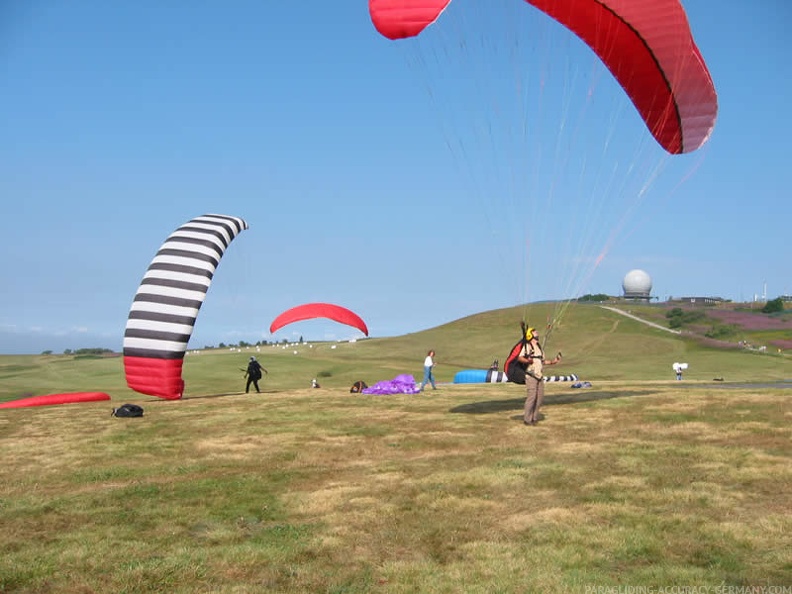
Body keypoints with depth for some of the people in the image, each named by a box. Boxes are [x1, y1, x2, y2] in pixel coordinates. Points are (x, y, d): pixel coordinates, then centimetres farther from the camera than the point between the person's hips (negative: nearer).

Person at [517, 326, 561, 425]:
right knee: (531, 397, -12)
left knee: (540, 397, 7)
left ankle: (534, 417, 18)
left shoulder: (540, 347, 20)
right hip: (530, 375, -8)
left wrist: (552, 361, 10)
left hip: (539, 376, 8)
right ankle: (527, 419, -6)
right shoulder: (527, 346, -5)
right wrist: (527, 360, -34)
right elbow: (519, 358, -17)